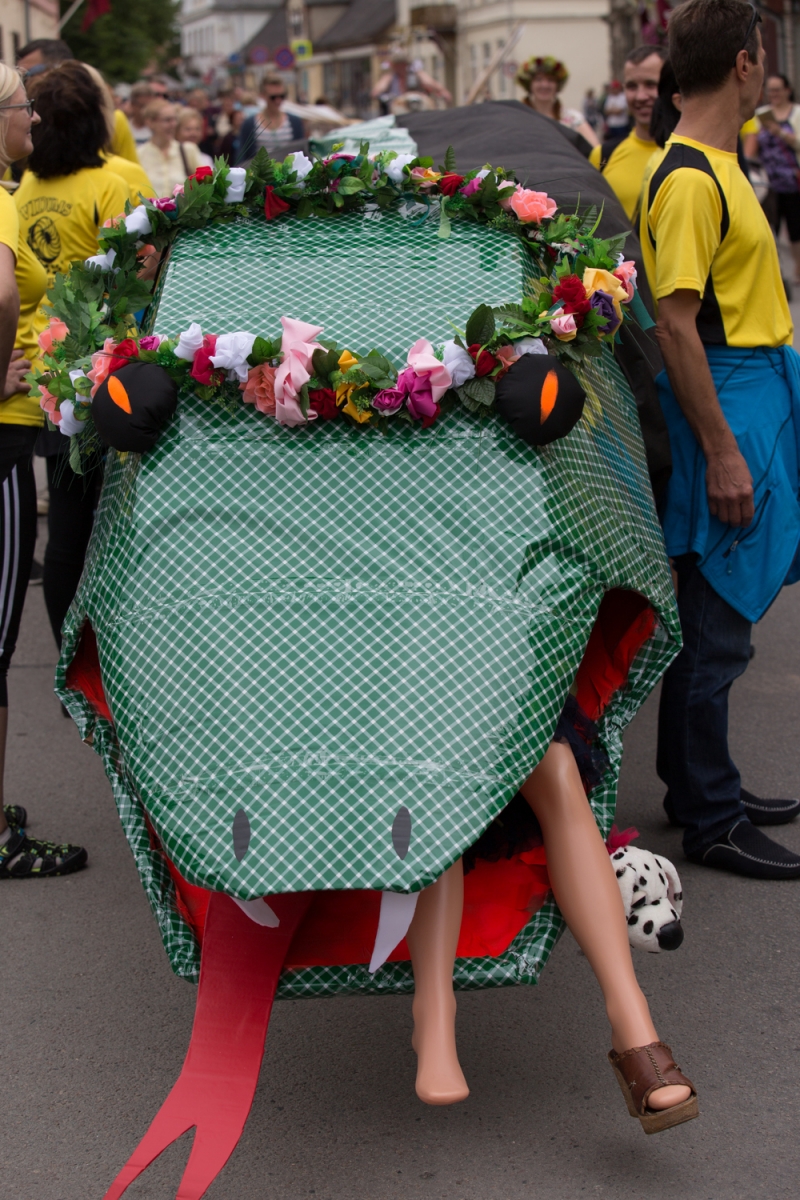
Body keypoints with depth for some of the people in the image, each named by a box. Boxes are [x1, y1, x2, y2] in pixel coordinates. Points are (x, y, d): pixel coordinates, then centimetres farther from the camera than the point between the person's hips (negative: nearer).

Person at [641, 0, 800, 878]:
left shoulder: (717, 163, 13)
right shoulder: (690, 179, -17)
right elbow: (675, 323, -21)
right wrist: (722, 450, -22)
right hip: (726, 405, -10)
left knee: (719, 612, 16)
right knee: (717, 621, -2)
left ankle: (702, 785, 27)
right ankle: (708, 821, 7)